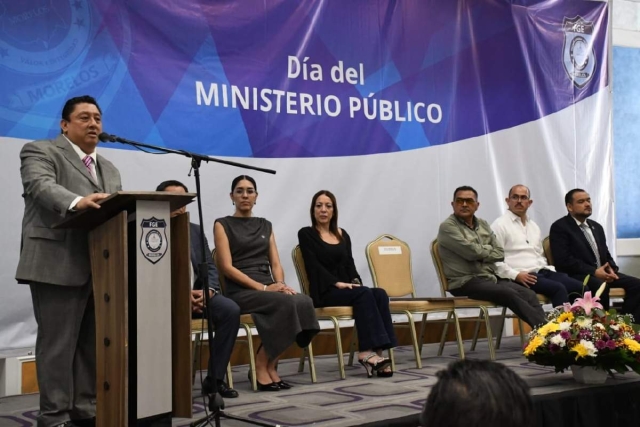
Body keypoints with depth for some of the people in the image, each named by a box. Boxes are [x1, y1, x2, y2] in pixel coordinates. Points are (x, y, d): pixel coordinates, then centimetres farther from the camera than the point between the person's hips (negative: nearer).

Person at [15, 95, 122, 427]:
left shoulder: (110, 169, 24)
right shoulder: (40, 152, 2)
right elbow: (42, 186, -17)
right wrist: (78, 202, -36)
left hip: (102, 267, 7)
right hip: (59, 265, -7)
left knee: (94, 341, 9)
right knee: (58, 343, -3)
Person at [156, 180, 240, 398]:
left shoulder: (196, 230, 17)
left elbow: (210, 267, 10)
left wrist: (209, 291, -13)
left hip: (198, 294, 5)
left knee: (231, 309, -22)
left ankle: (215, 378, -14)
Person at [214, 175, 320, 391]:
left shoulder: (265, 225, 21)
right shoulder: (223, 225, 4)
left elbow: (275, 264, 15)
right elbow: (227, 267, -6)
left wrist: (280, 284, -9)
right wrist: (262, 287, -16)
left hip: (268, 289, 5)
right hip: (241, 291, -5)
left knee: (304, 302, -29)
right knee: (288, 304, -34)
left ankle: (269, 365, -16)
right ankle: (262, 366, -18)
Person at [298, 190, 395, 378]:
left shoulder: (342, 234, 19)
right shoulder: (306, 234, 2)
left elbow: (350, 263, 13)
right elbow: (313, 265, -8)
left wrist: (356, 282, -7)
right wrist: (337, 282, -20)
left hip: (347, 289, 6)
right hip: (323, 292, -5)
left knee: (380, 294, -25)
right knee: (364, 294, -32)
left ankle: (376, 351, -33)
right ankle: (368, 351, -35)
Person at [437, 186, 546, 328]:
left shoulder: (483, 224, 17)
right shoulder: (448, 227, -5)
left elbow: (500, 254, 9)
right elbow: (472, 252, -16)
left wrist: (481, 253, -9)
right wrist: (488, 249, 4)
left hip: (491, 278, 7)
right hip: (465, 283, -7)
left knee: (529, 294, -16)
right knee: (510, 294, -28)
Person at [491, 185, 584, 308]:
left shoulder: (534, 226, 24)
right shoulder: (500, 225, -1)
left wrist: (550, 270, 8)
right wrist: (515, 275, -19)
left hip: (543, 272, 8)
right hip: (522, 277, -8)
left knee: (580, 287, -14)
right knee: (558, 288, -30)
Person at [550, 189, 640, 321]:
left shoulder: (596, 226, 21)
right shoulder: (559, 227, -3)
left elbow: (606, 254, 22)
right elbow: (563, 260, -14)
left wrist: (611, 269, -3)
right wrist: (594, 272, -19)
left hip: (602, 273, 8)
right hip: (577, 276, -7)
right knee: (601, 286, -36)